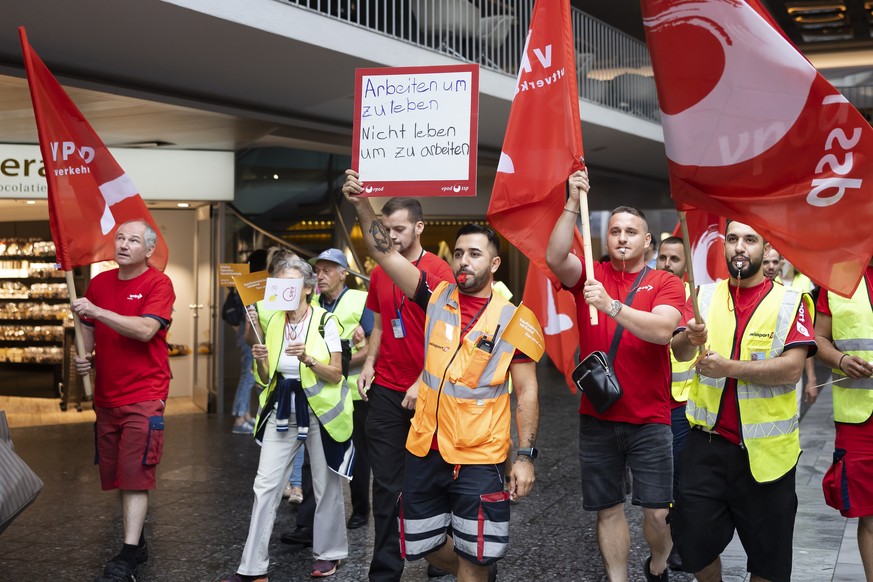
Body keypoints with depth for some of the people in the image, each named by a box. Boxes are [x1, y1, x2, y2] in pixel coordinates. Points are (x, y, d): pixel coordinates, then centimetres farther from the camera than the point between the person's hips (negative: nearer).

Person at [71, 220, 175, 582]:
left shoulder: (158, 283, -8)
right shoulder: (100, 283, 9)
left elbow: (146, 330, -22)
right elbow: (88, 327, 21)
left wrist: (97, 310, -25)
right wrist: (84, 356, 1)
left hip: (144, 395, -6)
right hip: (106, 395, 7)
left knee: (135, 475, -8)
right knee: (116, 474, 12)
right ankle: (137, 541, 25)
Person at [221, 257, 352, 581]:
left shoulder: (325, 321, -5)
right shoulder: (271, 321, 6)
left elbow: (336, 375, -9)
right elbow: (266, 379, 11)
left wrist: (308, 358, -24)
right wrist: (260, 360, -10)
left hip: (319, 410, -3)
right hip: (282, 409, 3)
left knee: (326, 485, 5)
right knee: (266, 485, -3)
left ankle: (329, 553, 25)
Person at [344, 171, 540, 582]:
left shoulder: (511, 319, -5)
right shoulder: (437, 298, 2)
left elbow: (526, 392, -3)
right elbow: (384, 252, -5)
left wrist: (525, 456, -10)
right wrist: (362, 204, -18)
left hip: (480, 459, -3)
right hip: (425, 450, 4)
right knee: (425, 545, 16)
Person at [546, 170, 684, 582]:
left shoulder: (665, 283, -1)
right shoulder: (590, 276, 5)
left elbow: (662, 330, -18)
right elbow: (555, 258, -15)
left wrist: (611, 305, -28)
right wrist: (573, 203, -20)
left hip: (649, 420, -1)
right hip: (597, 419, 2)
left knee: (658, 512, 1)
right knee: (609, 509, 9)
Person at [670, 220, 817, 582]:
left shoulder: (790, 302, -3)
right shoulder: (705, 296, 6)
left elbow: (792, 368, -15)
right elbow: (679, 352, -6)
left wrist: (729, 367, -23)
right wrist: (690, 338, -27)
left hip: (766, 449, -2)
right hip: (707, 444, 2)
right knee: (694, 541, 4)